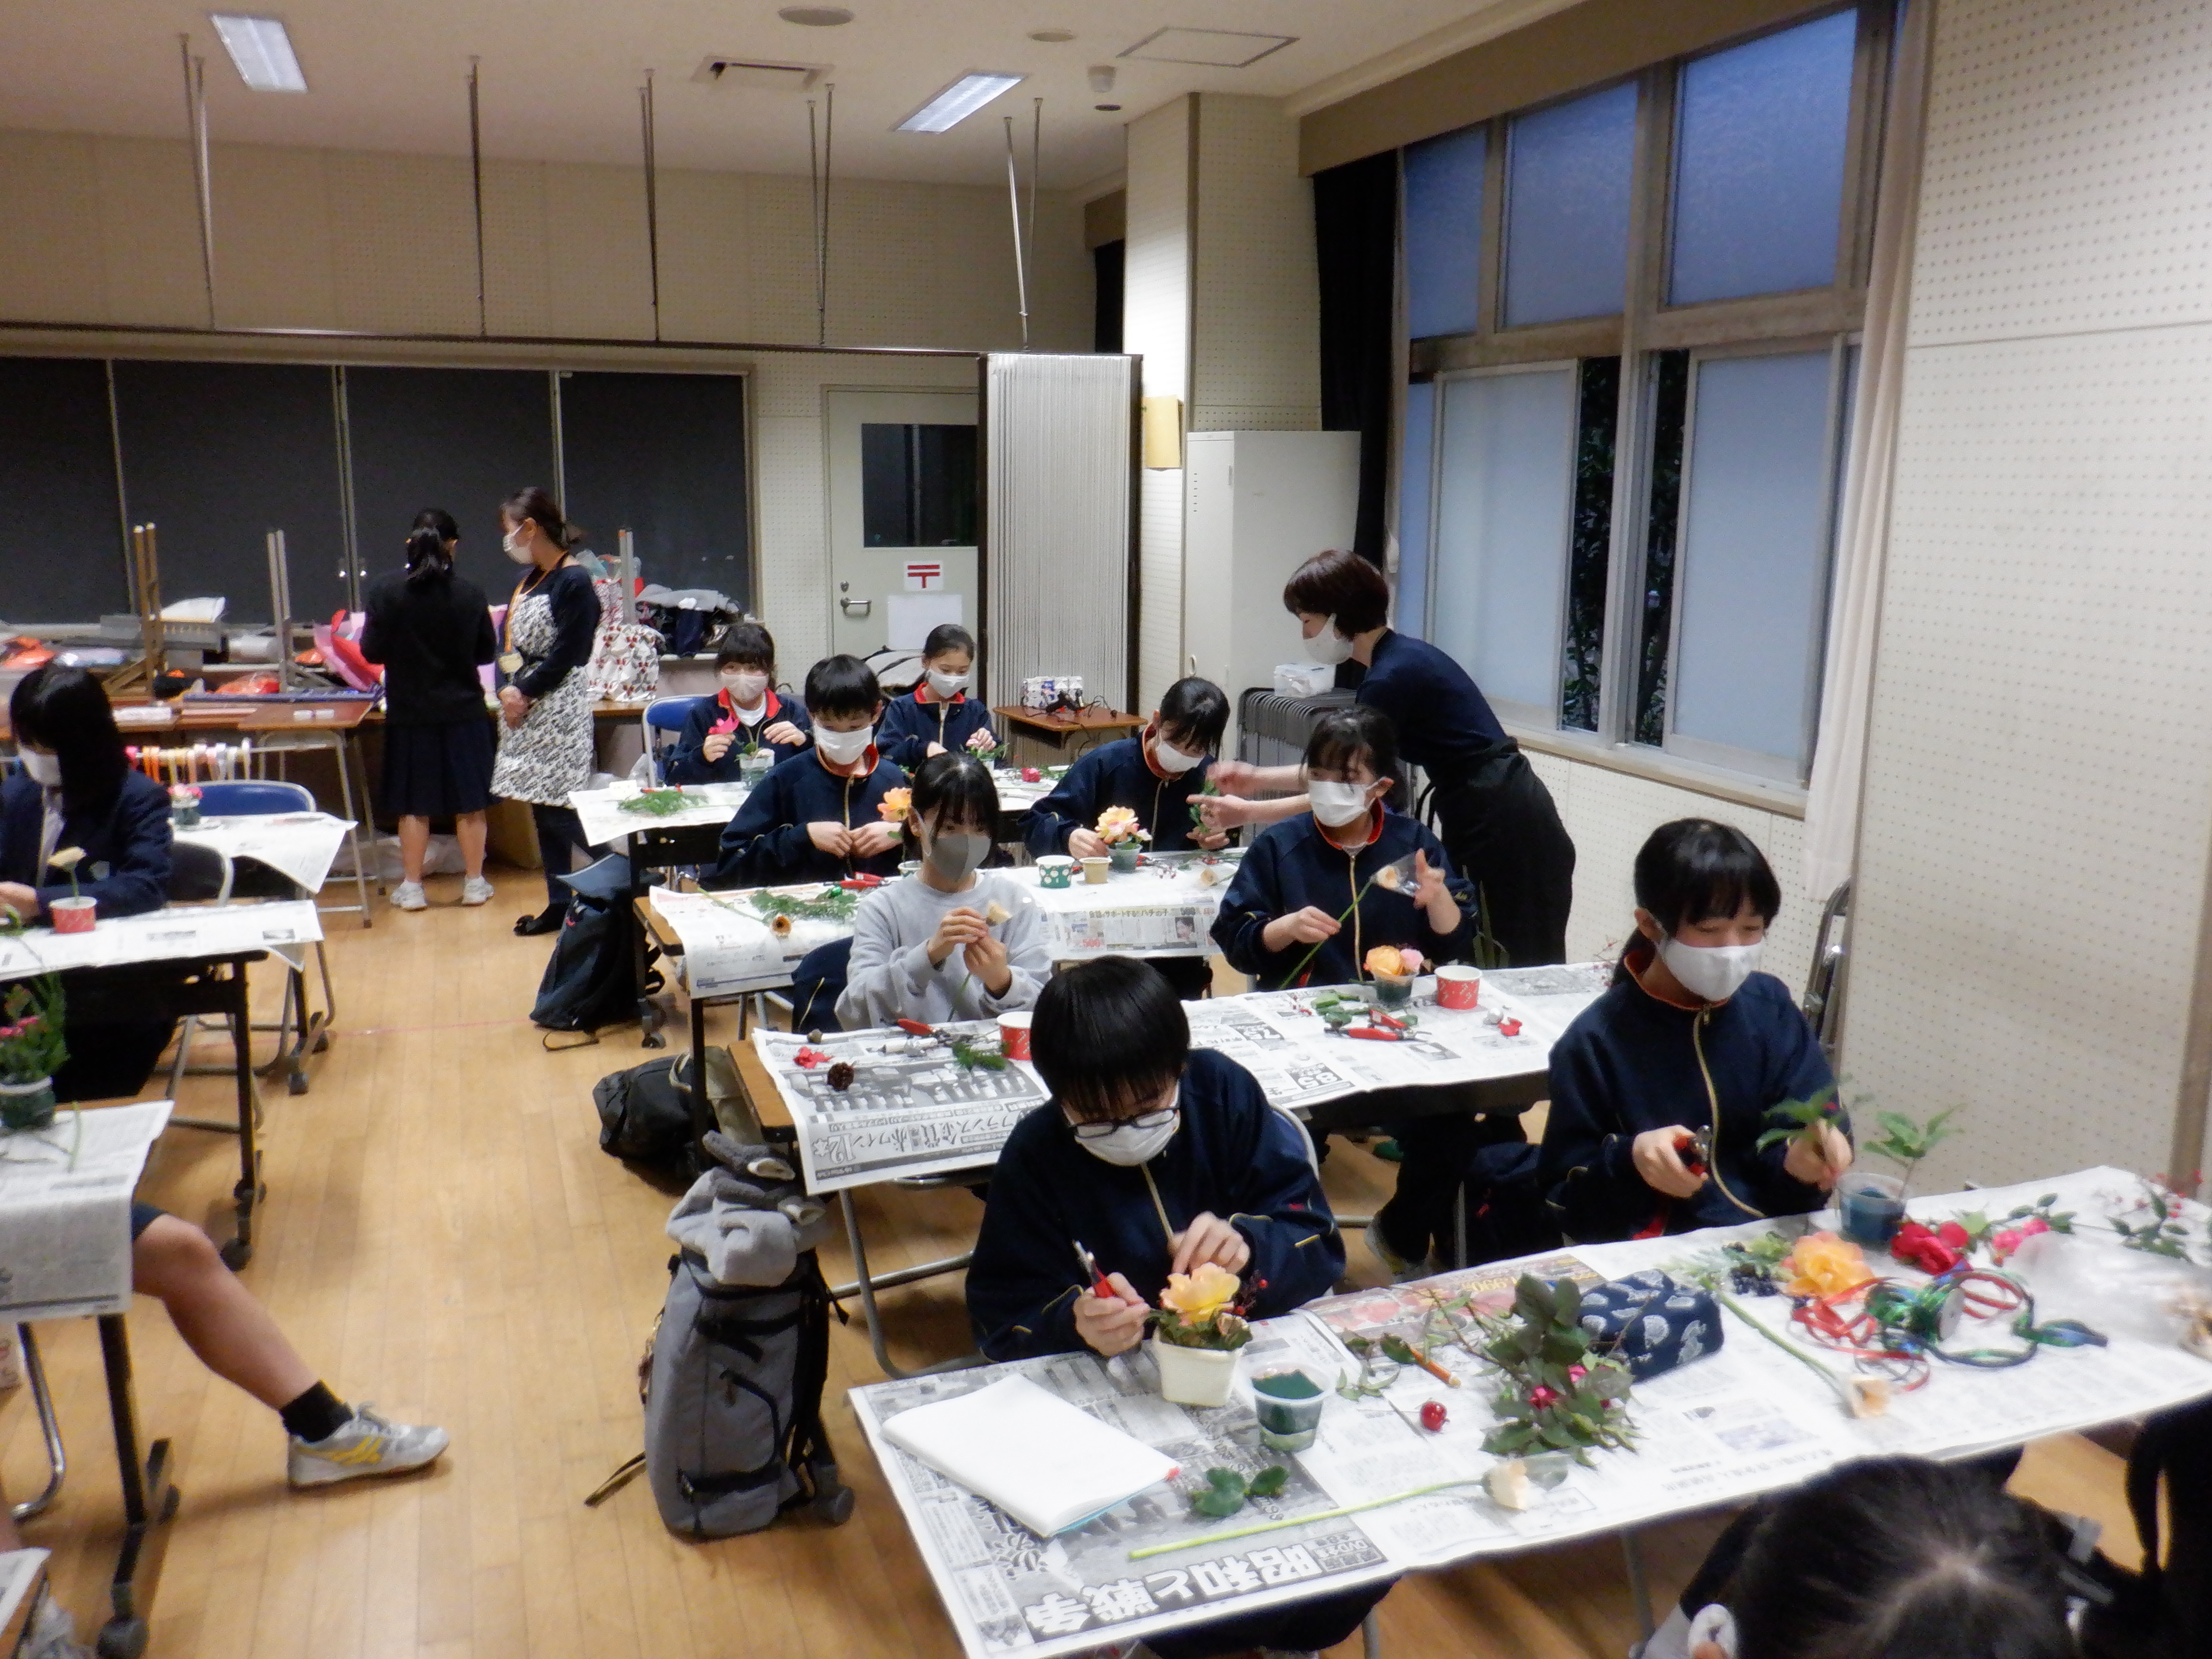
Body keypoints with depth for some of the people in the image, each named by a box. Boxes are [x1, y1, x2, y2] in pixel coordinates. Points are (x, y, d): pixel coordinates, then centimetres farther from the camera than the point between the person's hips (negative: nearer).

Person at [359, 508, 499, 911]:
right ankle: (475, 883, 16)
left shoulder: (385, 590, -10)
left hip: (409, 713, 0)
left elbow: (372, 651, -6)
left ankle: (412, 888, 15)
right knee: (469, 801, 10)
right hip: (463, 710, 0)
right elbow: (487, 651, 1)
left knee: (413, 804, 10)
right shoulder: (470, 593, -9)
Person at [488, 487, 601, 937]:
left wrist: (525, 693, -11)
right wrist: (509, 689, -2)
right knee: (541, 805, 10)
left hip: (559, 705, -9)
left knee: (559, 807, -10)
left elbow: (567, 655, -15)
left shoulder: (574, 582, -13)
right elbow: (512, 645, 14)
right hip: (524, 702, 9)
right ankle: (559, 903, 17)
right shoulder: (528, 579, 13)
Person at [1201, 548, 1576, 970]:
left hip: (1508, 829, -10)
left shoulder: (1393, 675, -19)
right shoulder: (1395, 659, 9)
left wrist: (1248, 813, -11)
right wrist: (1259, 777, 10)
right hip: (1481, 822, 10)